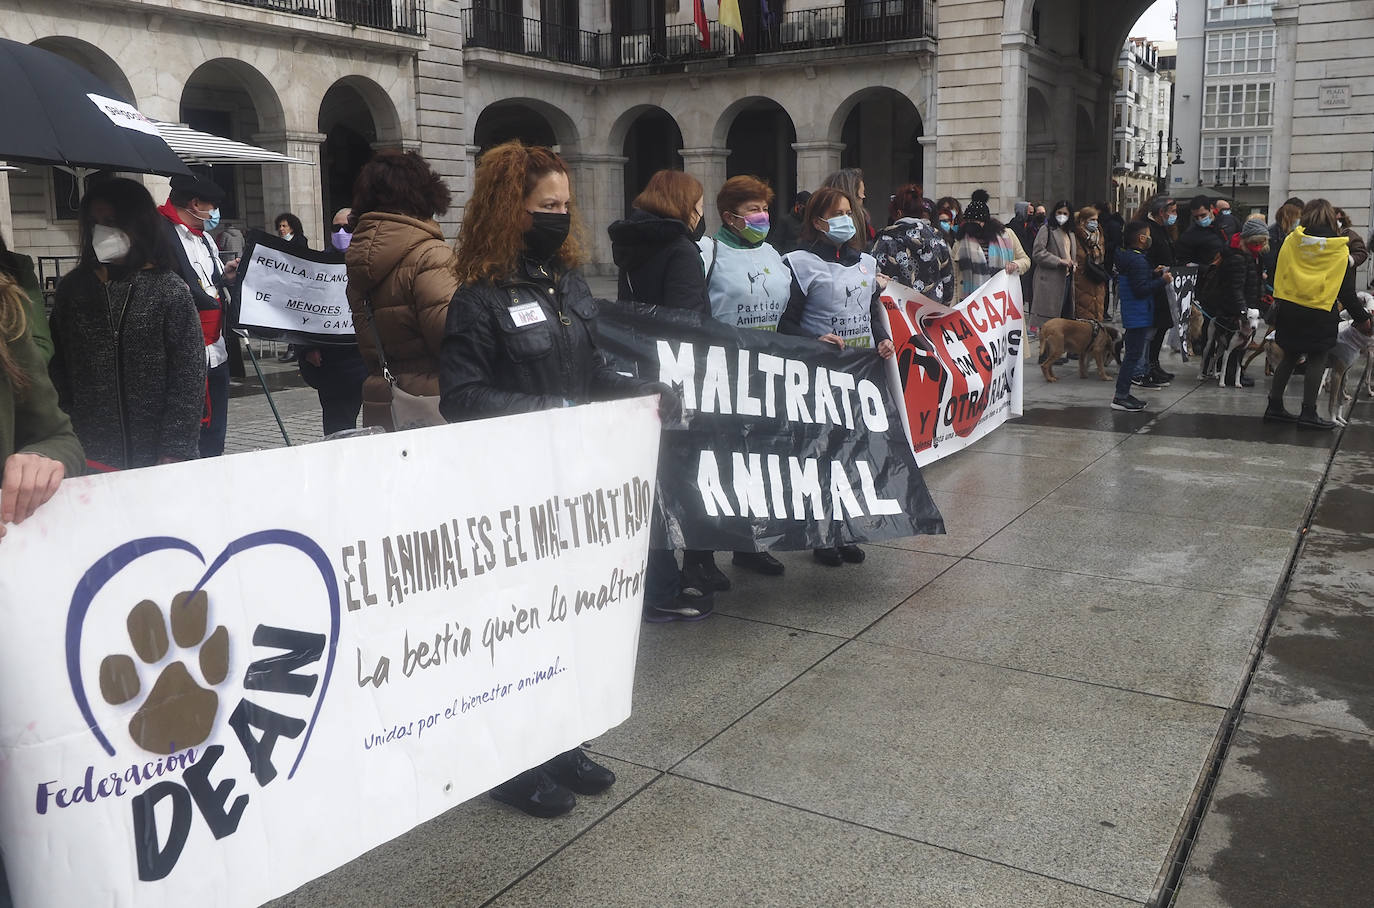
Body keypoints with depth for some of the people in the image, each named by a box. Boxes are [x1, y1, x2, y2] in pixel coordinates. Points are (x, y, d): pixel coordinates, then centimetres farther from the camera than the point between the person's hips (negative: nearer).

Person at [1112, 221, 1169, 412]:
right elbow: (1141, 290, -23)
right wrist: (1162, 280, -15)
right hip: (1138, 316, -10)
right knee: (1133, 355, -6)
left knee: (1132, 354, 15)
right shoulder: (1138, 260, -19)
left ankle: (1123, 393, 20)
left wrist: (1153, 273, 12)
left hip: (1132, 315, 10)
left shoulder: (1128, 257, 12)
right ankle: (1121, 397, -4)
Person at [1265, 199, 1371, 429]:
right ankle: (1308, 412, 3)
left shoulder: (1291, 241, 1)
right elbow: (1347, 290, -2)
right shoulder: (1340, 250, -3)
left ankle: (1274, 406, 16)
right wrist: (1361, 316, 7)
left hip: (1288, 309, 3)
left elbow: (1279, 274, 5)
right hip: (1320, 313, -3)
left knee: (1289, 356, 13)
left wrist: (1279, 303, 17)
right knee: (1317, 359, 4)